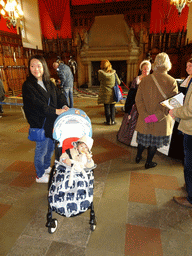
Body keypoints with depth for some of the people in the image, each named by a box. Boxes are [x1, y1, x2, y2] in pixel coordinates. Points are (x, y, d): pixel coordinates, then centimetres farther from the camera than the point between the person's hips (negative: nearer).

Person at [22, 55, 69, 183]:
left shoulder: (49, 83, 9)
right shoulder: (28, 86, -13)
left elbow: (59, 95, 6)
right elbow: (38, 105, -22)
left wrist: (64, 106, -14)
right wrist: (56, 111, -27)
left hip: (52, 121, 7)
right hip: (40, 123, -7)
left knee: (51, 146, 20)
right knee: (42, 149, 7)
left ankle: (46, 167, 44)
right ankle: (40, 175, 29)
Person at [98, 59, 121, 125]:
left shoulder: (100, 72, -7)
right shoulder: (114, 72, -1)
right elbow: (118, 82, 5)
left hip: (105, 93, -1)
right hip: (113, 93, 2)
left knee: (107, 107, 7)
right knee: (112, 107, 11)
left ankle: (108, 121, 12)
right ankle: (113, 120, 15)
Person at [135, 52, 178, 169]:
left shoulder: (145, 80, -7)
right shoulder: (172, 82, -9)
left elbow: (138, 99, -9)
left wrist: (145, 115, -11)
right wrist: (158, 115, -16)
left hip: (144, 119, 2)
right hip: (162, 121, -1)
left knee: (143, 137, 21)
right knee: (154, 142, 14)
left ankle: (138, 157, 38)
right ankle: (148, 163, 28)